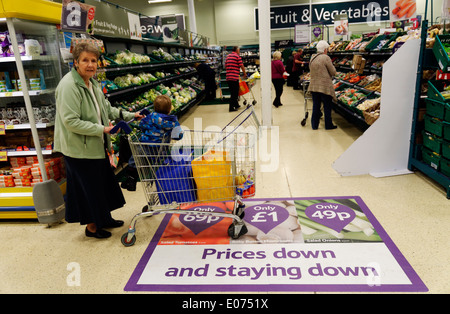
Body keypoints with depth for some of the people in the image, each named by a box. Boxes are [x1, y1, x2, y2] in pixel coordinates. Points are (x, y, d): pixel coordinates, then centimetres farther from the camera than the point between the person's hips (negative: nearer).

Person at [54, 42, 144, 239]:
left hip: (96, 146, 9)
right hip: (79, 149, -9)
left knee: (104, 183, 19)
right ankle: (91, 227, 24)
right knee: (89, 187, 5)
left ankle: (104, 218, 38)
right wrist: (101, 129, -23)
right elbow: (70, 121, -25)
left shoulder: (92, 83, 9)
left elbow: (106, 108, 19)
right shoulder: (69, 86, -21)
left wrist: (128, 116, 11)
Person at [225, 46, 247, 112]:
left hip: (228, 77, 7)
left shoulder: (228, 56, 16)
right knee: (234, 93, -2)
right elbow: (242, 66, -5)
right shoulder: (237, 56, -4)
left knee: (233, 92, 16)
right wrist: (245, 74, 8)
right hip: (234, 77, -7)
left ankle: (236, 105, 27)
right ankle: (231, 107, -4)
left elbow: (225, 66, 18)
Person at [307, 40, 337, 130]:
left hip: (314, 86, 6)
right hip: (325, 86, -6)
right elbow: (333, 72, -9)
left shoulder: (312, 58, 8)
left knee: (316, 106, 12)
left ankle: (314, 125, 16)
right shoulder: (326, 58, -13)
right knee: (327, 106, 6)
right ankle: (328, 125, 14)